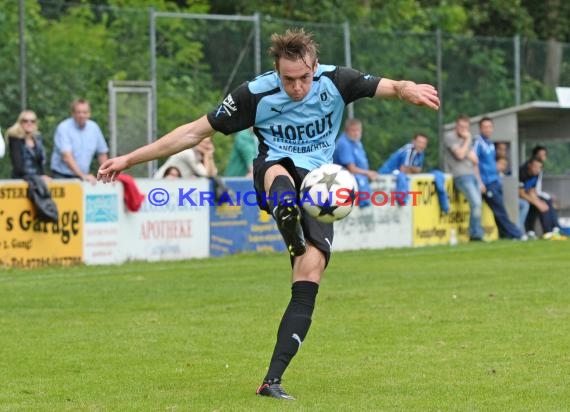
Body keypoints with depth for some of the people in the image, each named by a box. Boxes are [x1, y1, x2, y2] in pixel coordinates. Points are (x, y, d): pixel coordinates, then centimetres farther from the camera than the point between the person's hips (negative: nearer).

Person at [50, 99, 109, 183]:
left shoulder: (94, 128, 7)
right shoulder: (64, 128, -10)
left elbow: (102, 153, 18)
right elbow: (66, 156, -20)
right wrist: (83, 175, -28)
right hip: (62, 176, -4)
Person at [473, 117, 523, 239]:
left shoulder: (490, 143, 15)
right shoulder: (478, 143, -10)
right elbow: (474, 163, -14)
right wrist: (480, 183, -18)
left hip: (496, 182, 8)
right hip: (487, 183, -8)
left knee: (500, 210, 6)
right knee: (499, 210, -6)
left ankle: (505, 234, 8)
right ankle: (515, 233, -5)